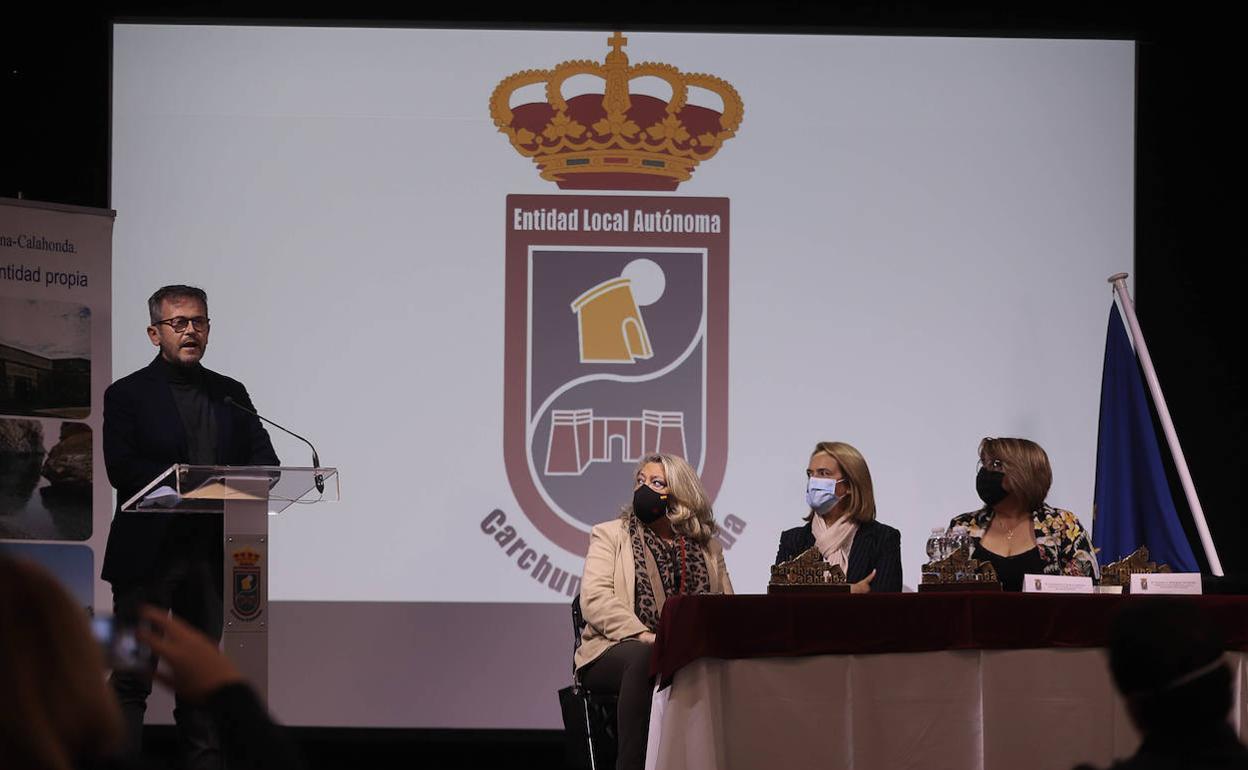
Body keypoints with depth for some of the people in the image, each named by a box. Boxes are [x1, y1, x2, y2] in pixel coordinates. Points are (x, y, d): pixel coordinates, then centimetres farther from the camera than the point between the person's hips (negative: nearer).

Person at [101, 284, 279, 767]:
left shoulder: (230, 394, 14)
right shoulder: (127, 395, 1)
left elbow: (264, 459, 5)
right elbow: (121, 468, -12)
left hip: (210, 556, 4)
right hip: (148, 553, -4)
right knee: (132, 677, -4)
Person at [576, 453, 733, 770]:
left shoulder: (708, 547, 19)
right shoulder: (610, 535, 10)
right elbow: (594, 599, -4)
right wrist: (644, 635, -19)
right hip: (615, 650, -2)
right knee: (645, 657, -39)